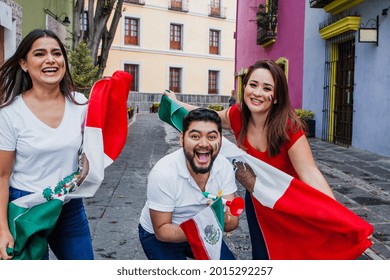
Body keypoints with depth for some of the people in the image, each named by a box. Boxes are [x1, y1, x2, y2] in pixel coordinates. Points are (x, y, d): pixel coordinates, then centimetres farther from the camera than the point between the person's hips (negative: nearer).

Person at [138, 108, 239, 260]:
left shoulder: (225, 167, -18)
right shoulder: (162, 173, -31)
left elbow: (233, 221, -16)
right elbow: (161, 230, -23)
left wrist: (225, 219, -41)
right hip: (158, 236, -4)